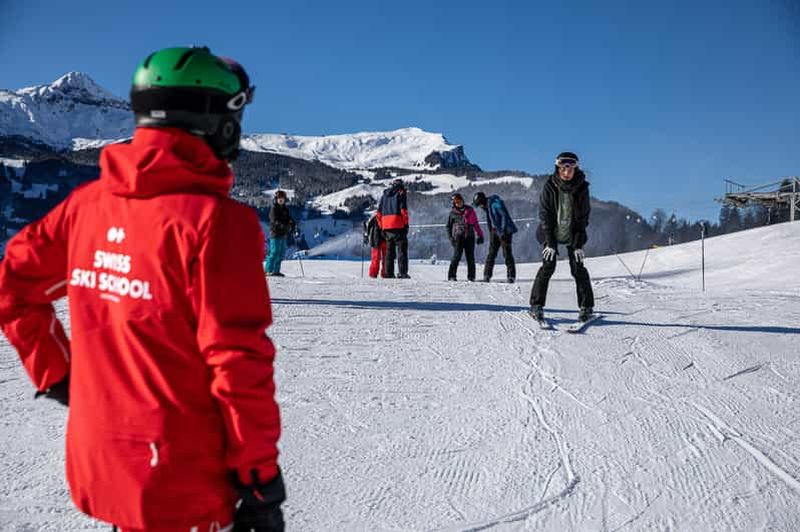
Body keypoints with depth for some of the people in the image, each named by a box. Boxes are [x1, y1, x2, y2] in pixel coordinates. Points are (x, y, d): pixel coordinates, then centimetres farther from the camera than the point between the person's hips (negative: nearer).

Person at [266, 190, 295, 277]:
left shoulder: (285, 209, 15)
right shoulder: (274, 209, -6)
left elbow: (289, 218, 17)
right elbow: (275, 220, -18)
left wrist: (292, 225, -5)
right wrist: (284, 226, -32)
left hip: (283, 234, 7)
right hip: (275, 233, -7)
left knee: (282, 253, 8)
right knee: (275, 252, -11)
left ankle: (276, 270, 15)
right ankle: (269, 270, -7)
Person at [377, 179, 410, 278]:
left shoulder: (384, 194, 19)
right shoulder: (401, 193, 2)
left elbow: (379, 212, 16)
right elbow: (403, 209, -8)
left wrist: (382, 227, 18)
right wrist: (406, 224, -5)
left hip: (386, 226, 5)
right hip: (398, 225, -5)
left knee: (389, 250, 11)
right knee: (401, 248, -4)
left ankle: (389, 273, 6)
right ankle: (402, 272, -13)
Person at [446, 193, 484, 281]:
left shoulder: (469, 210, 8)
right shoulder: (453, 213, 5)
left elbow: (475, 224, 13)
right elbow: (448, 226, 12)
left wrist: (480, 235, 10)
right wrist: (450, 237, 1)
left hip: (469, 236, 2)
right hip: (458, 236, -2)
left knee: (470, 257, 0)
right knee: (457, 256, -11)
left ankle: (471, 276, 8)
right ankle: (451, 276, -6)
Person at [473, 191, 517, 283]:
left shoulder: (495, 203, -18)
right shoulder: (486, 205, 9)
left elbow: (505, 216, -20)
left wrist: (503, 230, -23)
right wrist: (491, 232, 17)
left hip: (505, 230, -8)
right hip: (495, 230, 8)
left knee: (507, 253, -7)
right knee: (491, 253, 4)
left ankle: (511, 276, -3)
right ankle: (487, 276, 5)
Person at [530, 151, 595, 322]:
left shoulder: (582, 188, -12)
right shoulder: (549, 187, -15)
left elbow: (583, 218, -8)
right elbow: (545, 215, -13)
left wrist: (578, 244, -13)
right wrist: (550, 243, -17)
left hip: (573, 233, 1)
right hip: (551, 232, -1)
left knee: (578, 268, -5)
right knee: (548, 266, -10)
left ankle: (587, 307, 4)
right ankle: (536, 305, -2)